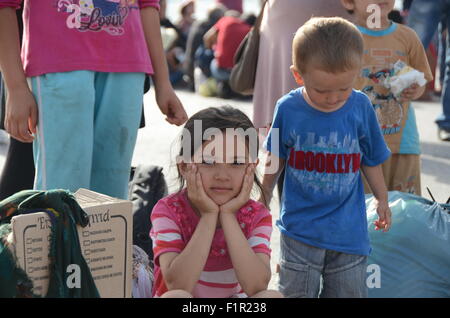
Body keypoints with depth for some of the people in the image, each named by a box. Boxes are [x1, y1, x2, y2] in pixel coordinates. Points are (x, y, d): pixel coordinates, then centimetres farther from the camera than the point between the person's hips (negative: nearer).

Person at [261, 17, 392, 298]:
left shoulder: (361, 107, -8)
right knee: (295, 291, 7)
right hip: (299, 228, -1)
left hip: (349, 230, 1)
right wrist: (264, 196, 18)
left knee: (350, 291, 12)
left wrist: (382, 200, 16)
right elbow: (276, 160, 7)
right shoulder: (288, 109, -10)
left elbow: (370, 160, 7)